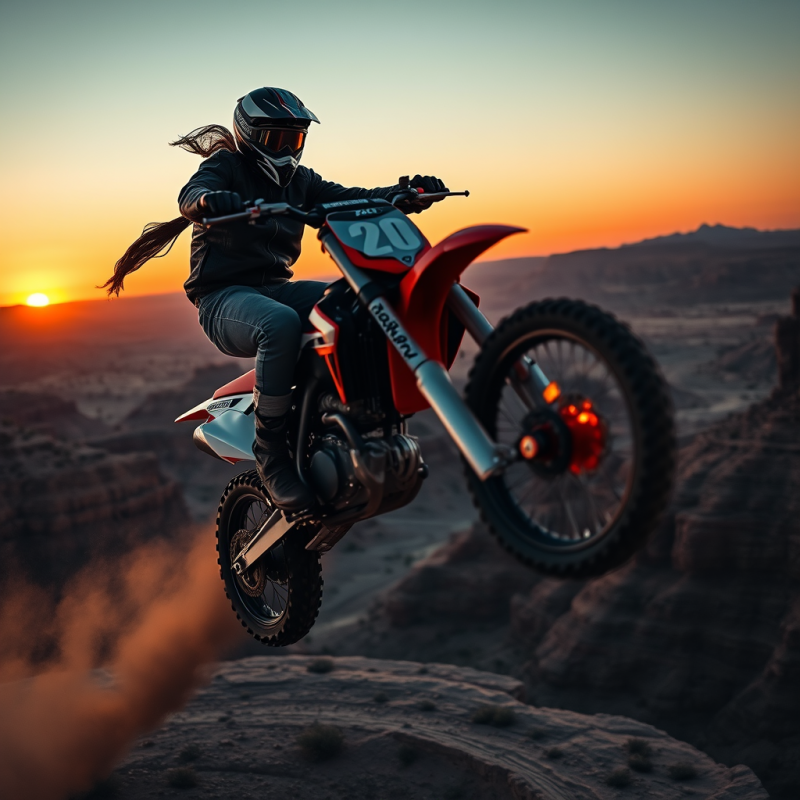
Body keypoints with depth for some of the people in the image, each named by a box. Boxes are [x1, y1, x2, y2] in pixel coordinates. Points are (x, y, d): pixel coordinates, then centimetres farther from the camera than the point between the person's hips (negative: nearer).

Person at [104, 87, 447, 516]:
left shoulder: (298, 179, 19)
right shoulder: (225, 164, 1)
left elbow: (347, 198, 6)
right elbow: (190, 195, -21)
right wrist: (211, 200, -47)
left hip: (276, 286, 6)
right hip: (224, 296, -6)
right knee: (281, 324, -39)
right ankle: (271, 453, -30)